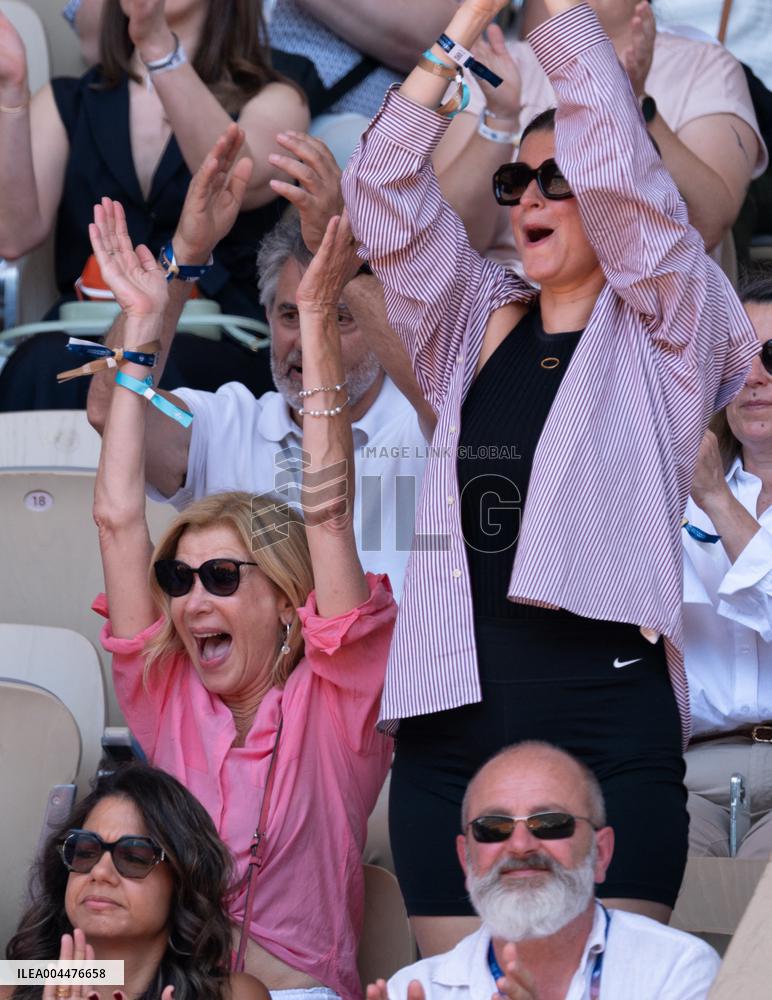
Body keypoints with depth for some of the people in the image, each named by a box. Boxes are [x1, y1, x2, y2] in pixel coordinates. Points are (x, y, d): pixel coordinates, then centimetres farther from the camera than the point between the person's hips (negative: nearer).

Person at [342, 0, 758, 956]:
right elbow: (385, 193, 7)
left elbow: (617, 164, -7)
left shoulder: (662, 333, 6)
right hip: (452, 714, 4)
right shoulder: (477, 325, 18)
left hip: (607, 712, -4)